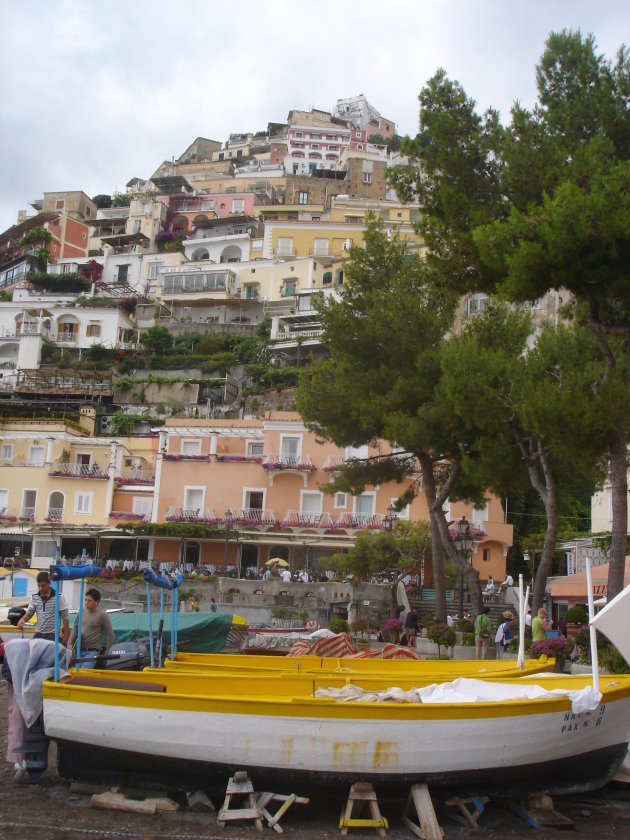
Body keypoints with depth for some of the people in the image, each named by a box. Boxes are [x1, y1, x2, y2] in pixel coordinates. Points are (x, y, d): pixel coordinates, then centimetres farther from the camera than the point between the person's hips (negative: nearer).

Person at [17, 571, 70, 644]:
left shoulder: (58, 597, -7)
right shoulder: (34, 597, 4)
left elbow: (65, 618, -3)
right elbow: (29, 613, 14)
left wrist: (66, 636, -3)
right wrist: (22, 620, -8)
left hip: (53, 636, -4)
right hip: (38, 635, 4)